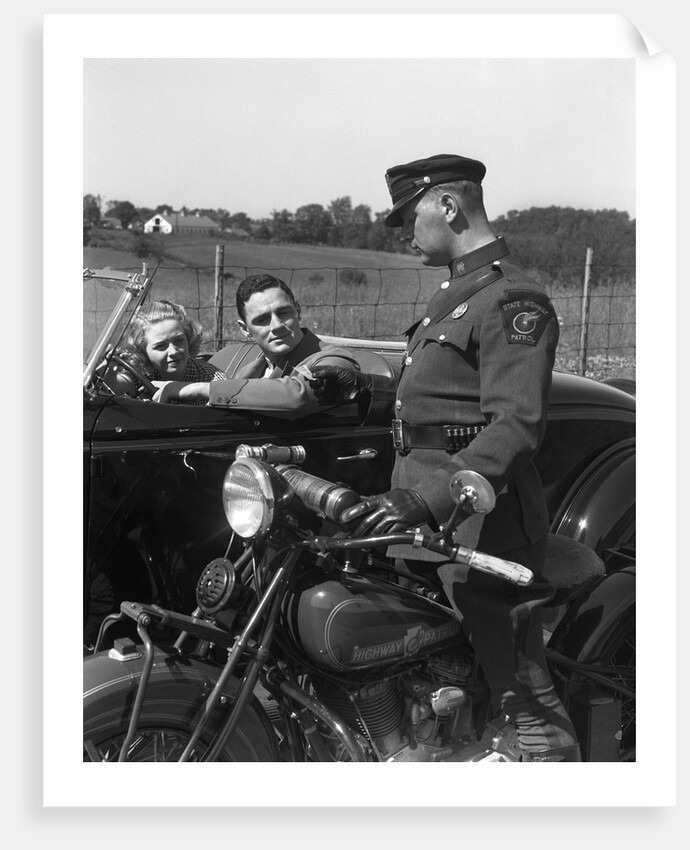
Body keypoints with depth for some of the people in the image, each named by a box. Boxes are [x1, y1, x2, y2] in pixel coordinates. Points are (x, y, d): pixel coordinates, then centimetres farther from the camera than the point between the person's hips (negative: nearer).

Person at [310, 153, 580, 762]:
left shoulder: (511, 299, -13)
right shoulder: (456, 293, 21)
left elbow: (517, 425, -23)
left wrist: (427, 499, -32)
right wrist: (363, 392, 11)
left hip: (479, 523, -10)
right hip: (427, 514, 10)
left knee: (526, 694, -7)